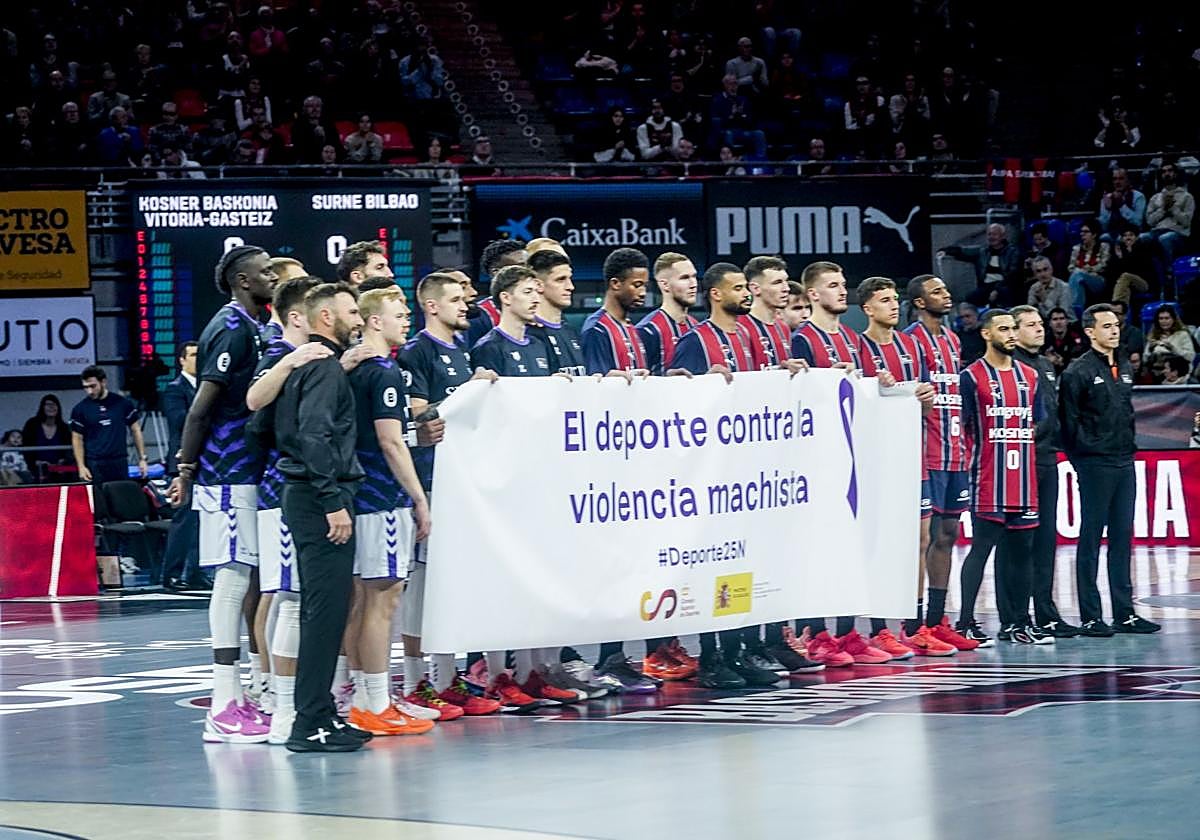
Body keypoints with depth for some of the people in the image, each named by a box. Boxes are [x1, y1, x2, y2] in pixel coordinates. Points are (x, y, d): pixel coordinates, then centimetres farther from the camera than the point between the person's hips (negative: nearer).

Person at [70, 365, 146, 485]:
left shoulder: (122, 403, 2)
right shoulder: (80, 408, 1)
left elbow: (135, 430, 8)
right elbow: (77, 439, 5)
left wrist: (142, 458, 3)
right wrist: (81, 466, -5)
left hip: (119, 463, 1)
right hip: (94, 465, -1)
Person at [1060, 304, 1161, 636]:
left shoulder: (1125, 368, 14)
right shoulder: (1078, 371, -8)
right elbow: (1069, 420, -9)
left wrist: (1130, 447, 15)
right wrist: (1082, 457, -8)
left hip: (1125, 463, 7)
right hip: (1095, 466, -7)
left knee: (1123, 537, 9)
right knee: (1090, 539, -3)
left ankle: (1124, 614, 14)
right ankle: (1090, 618, -1)